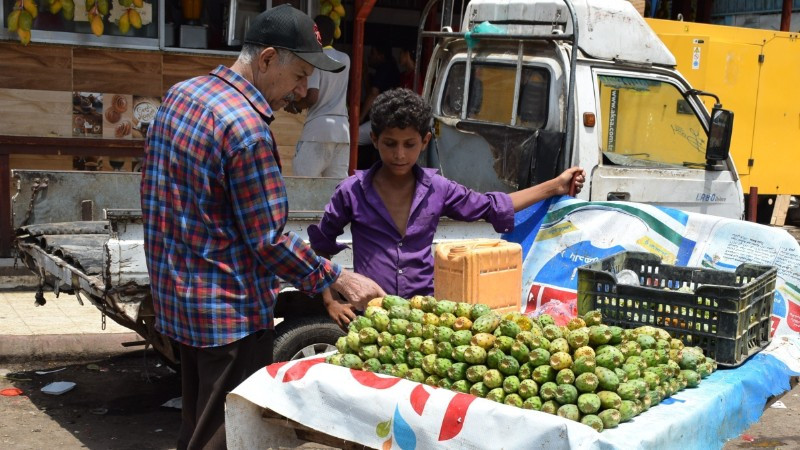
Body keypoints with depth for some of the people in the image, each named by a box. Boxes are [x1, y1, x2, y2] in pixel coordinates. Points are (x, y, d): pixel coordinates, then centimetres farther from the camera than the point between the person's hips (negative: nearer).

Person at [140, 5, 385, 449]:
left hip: (178, 294, 9)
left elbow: (160, 192, 14)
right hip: (228, 311, -9)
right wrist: (340, 279, -10)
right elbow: (269, 242, -21)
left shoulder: (179, 94, 5)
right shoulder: (247, 127, -23)